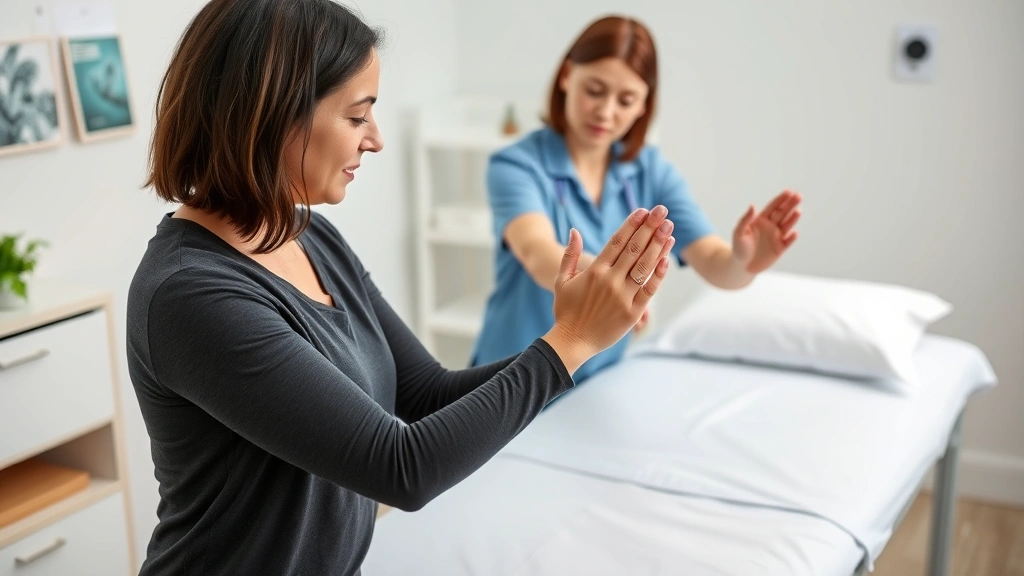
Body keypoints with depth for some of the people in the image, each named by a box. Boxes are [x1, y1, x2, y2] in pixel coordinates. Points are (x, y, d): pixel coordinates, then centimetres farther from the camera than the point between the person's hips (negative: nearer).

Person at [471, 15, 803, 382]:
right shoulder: (515, 166, -18)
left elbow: (714, 263, -16)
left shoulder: (652, 172, -5)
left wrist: (743, 262, -40)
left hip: (598, 383, 4)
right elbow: (539, 256, -36)